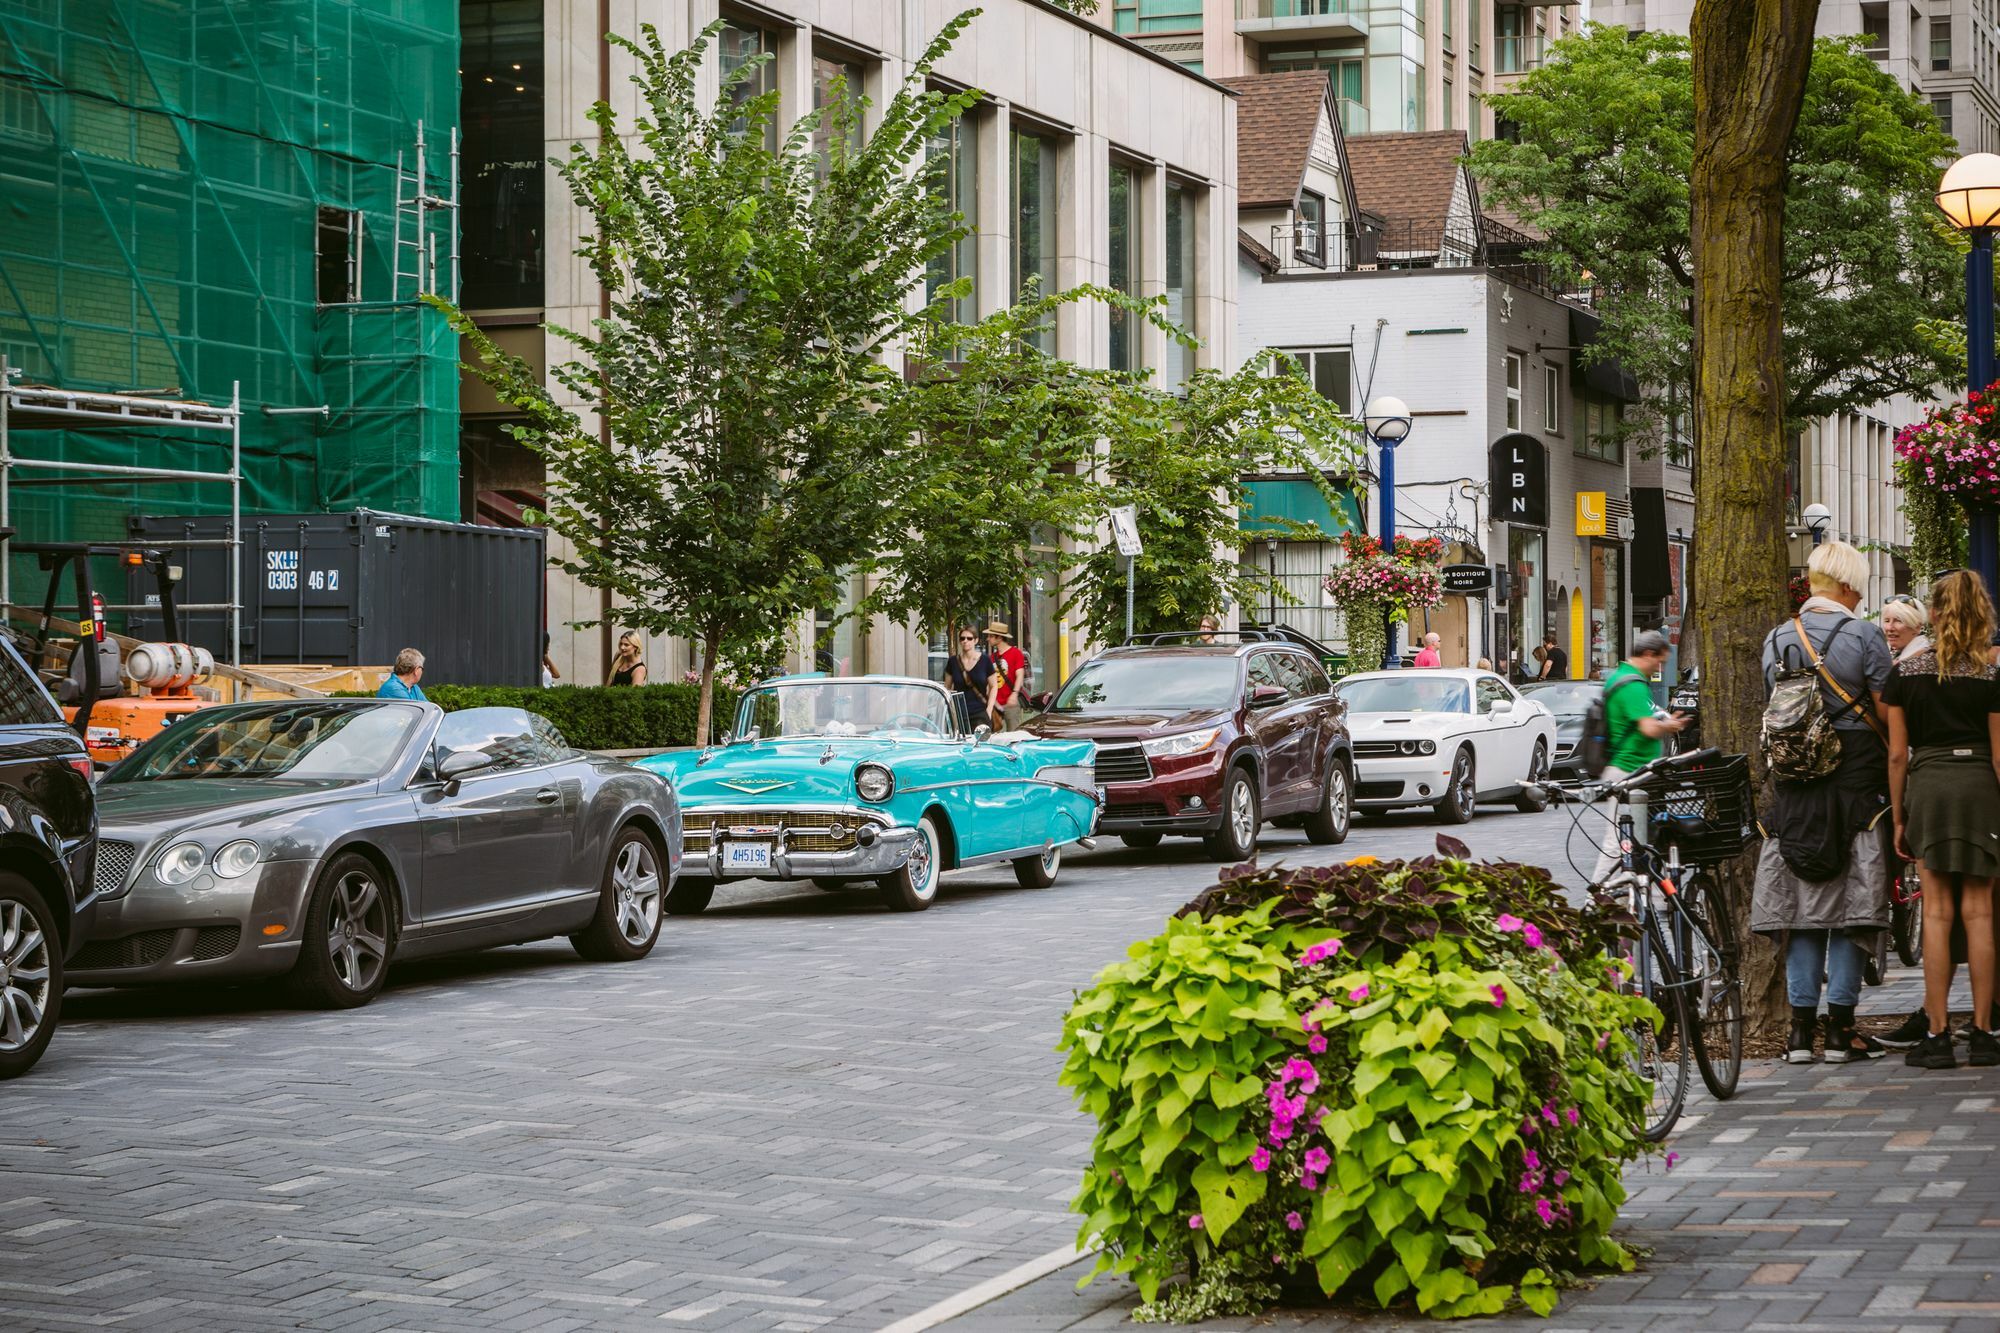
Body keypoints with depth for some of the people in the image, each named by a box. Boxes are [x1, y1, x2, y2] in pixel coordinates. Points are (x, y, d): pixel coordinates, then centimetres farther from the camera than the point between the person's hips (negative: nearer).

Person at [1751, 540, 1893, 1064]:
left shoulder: (1777, 639, 9)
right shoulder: (1863, 637, -5)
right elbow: (1886, 716, -6)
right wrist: (1892, 770, 5)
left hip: (1792, 784, 4)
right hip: (1856, 776, -4)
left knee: (1801, 903, 7)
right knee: (1851, 902, 0)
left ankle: (1801, 1028, 6)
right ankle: (1840, 1029, -1)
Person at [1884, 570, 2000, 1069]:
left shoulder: (1905, 673, 1)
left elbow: (1897, 753, 1)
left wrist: (1899, 818, 9)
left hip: (1927, 785, 0)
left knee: (1937, 911, 2)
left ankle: (1937, 1034, -1)